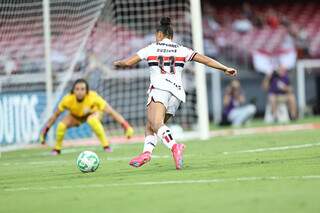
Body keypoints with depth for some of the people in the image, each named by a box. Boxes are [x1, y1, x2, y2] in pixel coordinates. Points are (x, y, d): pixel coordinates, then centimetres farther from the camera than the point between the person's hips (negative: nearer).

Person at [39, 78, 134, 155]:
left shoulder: (93, 97, -37)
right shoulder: (68, 99, -32)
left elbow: (110, 111, -37)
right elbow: (55, 115, -17)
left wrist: (125, 125, -44)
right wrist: (45, 131, -14)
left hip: (93, 113, -2)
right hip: (75, 116, 2)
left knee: (92, 120, -37)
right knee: (61, 125, -25)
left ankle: (106, 145, -20)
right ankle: (57, 148, 3)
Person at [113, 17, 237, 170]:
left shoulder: (151, 48, 13)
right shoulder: (181, 50, 20)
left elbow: (127, 62, 14)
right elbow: (205, 60, 14)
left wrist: (117, 63, 35)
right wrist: (225, 69, 18)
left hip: (160, 89, -5)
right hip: (177, 92, 5)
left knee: (155, 123, -25)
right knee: (150, 125, 14)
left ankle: (174, 146, -51)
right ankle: (146, 152, -9)